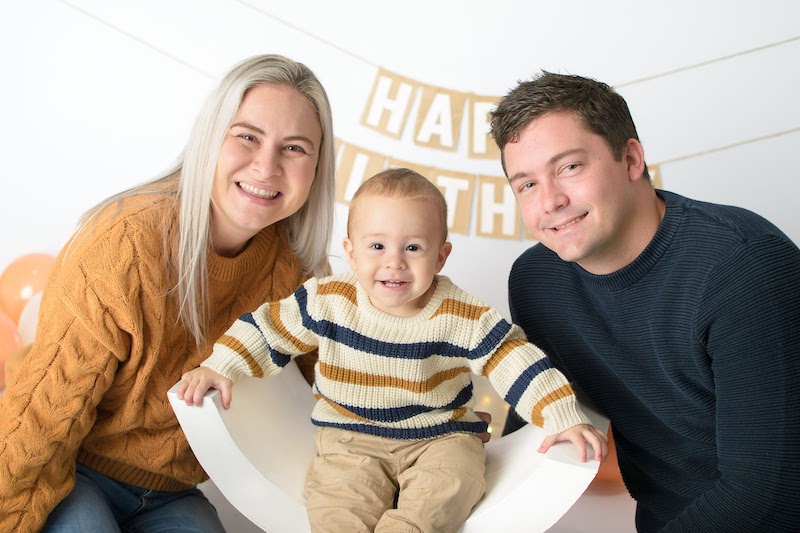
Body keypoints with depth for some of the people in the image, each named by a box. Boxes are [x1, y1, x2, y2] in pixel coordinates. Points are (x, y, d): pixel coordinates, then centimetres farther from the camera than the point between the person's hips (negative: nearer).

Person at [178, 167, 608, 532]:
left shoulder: (464, 318, -13)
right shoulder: (327, 302, -8)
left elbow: (520, 364, -11)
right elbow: (267, 330, 3)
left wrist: (564, 418, -20)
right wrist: (219, 368, -6)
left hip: (442, 437, 0)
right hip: (350, 437, 1)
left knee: (447, 484, -28)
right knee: (337, 497, -26)